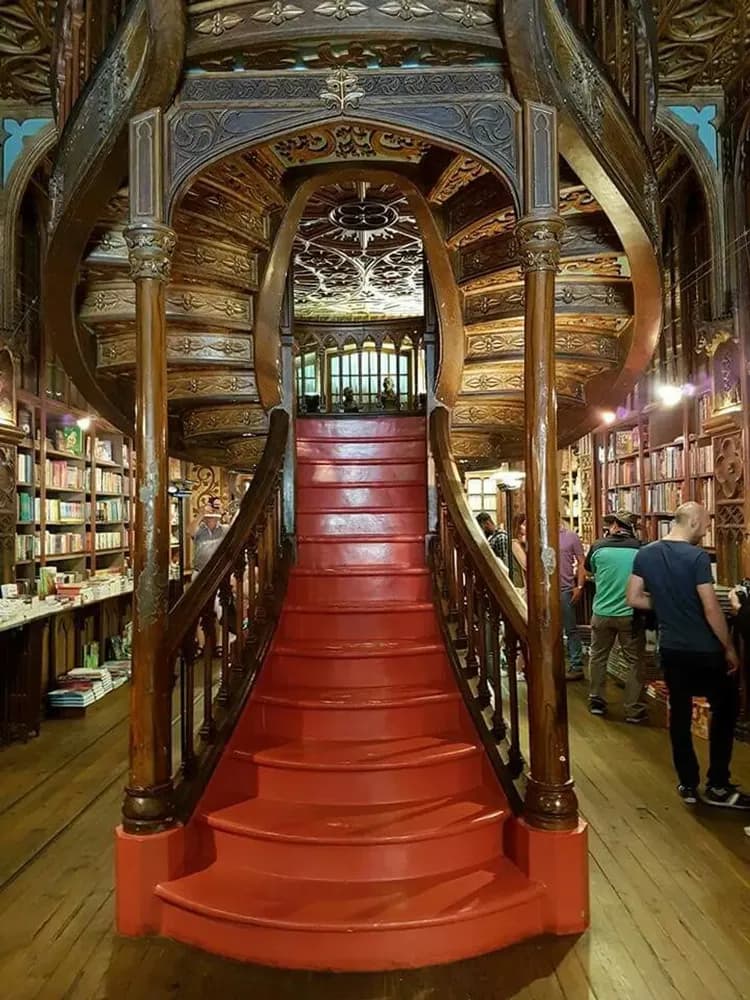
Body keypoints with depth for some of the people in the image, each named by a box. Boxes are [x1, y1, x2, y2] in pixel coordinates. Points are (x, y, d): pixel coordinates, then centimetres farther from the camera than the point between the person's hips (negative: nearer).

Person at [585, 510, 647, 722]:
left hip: (602, 613, 2)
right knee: (635, 662, 8)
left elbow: (589, 569, 15)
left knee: (598, 657, 17)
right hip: (630, 614, -1)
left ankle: (596, 701, 26)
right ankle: (634, 710, 11)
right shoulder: (639, 548, -8)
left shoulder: (598, 547, -5)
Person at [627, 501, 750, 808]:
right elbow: (711, 609, -19)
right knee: (725, 708, 13)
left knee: (679, 713, 13)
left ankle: (688, 784, 21)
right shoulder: (697, 557, -18)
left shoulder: (644, 554, 0)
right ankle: (717, 786, 16)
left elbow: (634, 599, 3)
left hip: (670, 648, 5)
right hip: (704, 650, -5)